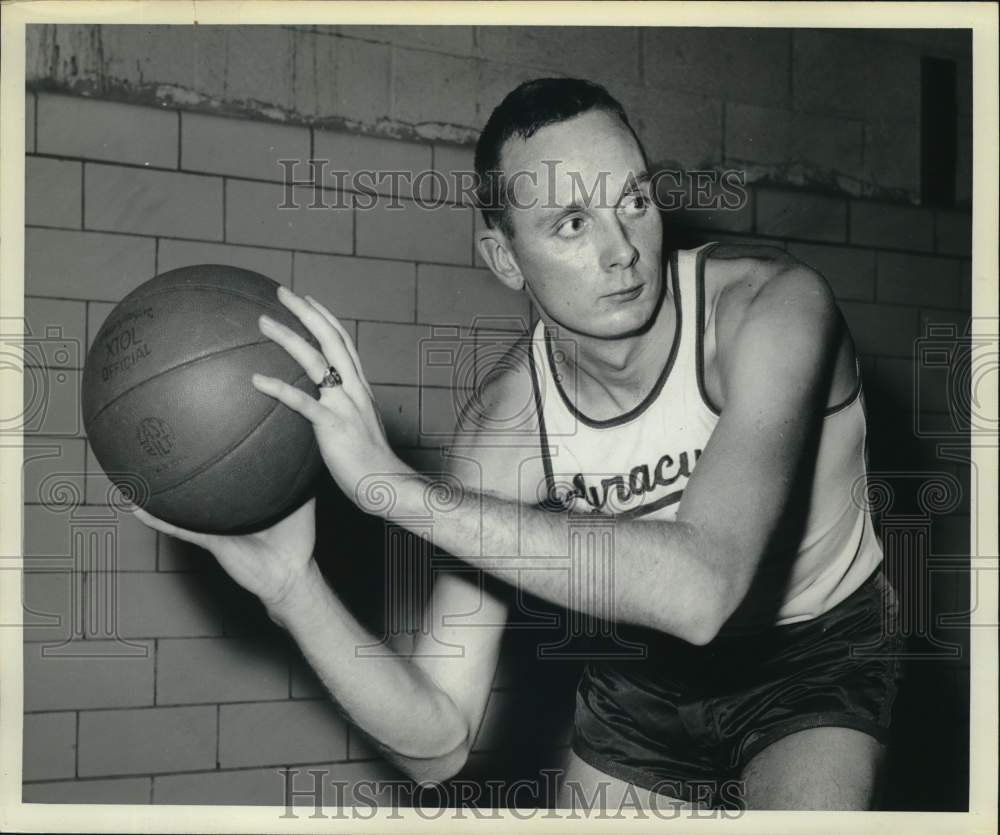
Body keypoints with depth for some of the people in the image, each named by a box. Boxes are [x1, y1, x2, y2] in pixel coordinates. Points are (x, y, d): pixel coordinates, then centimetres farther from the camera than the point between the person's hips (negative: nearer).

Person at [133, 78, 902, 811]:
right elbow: (438, 743, -19)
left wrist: (397, 487, -45)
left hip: (818, 654, -2)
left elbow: (702, 586, -45)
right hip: (648, 671, 3)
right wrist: (291, 584, -35)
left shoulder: (773, 304, -29)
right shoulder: (506, 425, -20)